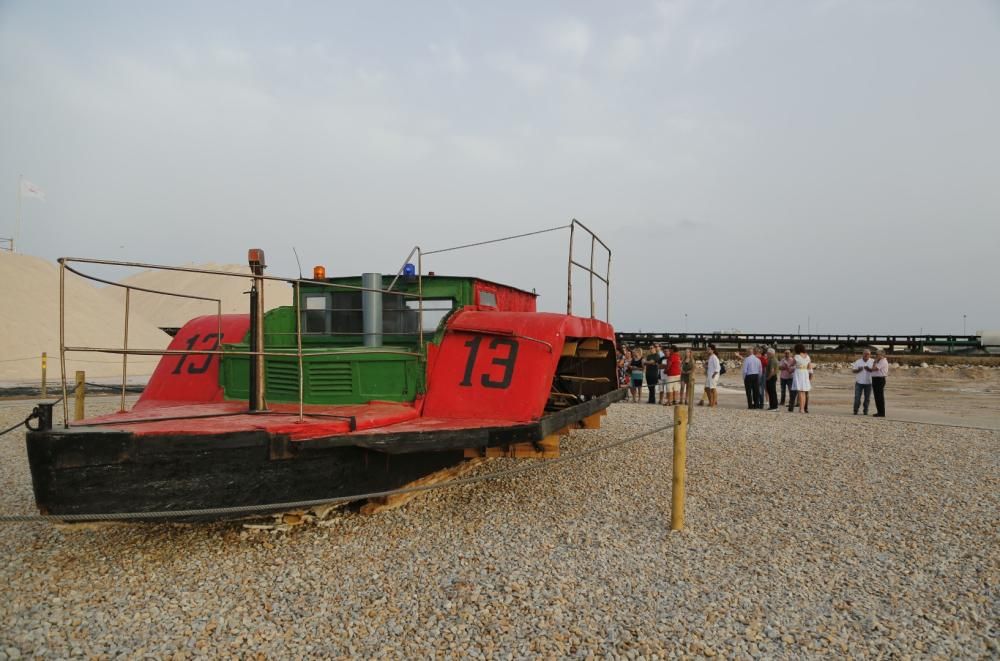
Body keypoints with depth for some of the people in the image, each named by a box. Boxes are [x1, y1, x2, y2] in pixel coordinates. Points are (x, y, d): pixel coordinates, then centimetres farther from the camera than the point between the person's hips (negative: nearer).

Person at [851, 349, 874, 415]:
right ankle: (855, 410, 8)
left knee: (867, 398, 6)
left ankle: (865, 411, 16)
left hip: (868, 383, 0)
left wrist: (869, 369, -22)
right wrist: (858, 370, -16)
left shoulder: (872, 362, 4)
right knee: (857, 397, -2)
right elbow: (853, 370, 3)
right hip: (859, 382, 0)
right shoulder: (858, 361, 5)